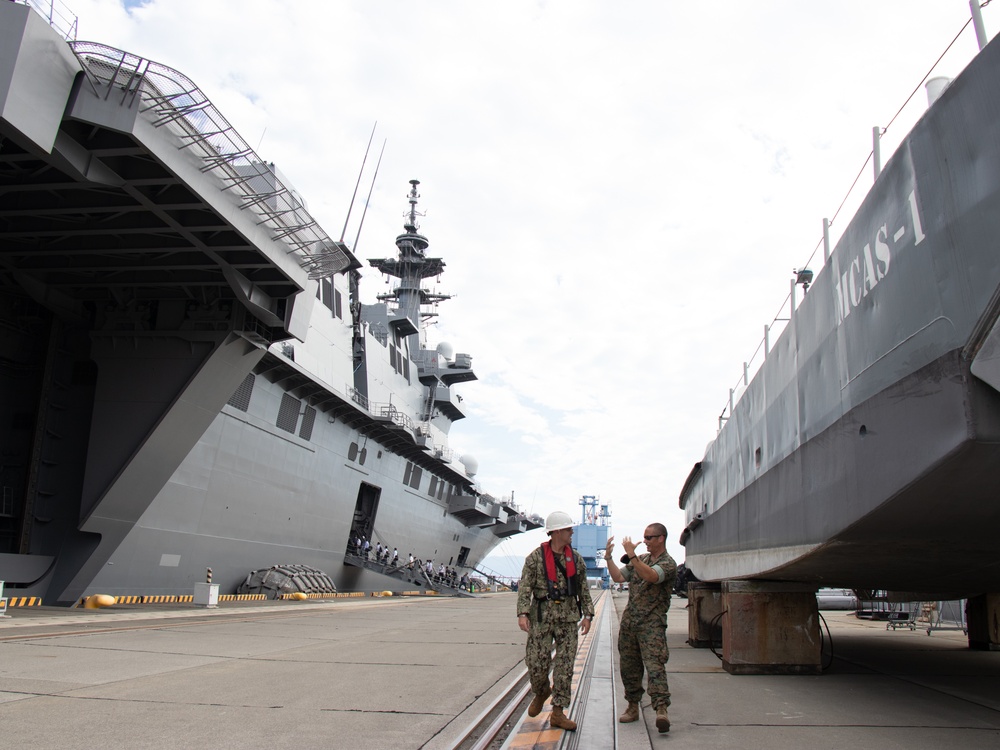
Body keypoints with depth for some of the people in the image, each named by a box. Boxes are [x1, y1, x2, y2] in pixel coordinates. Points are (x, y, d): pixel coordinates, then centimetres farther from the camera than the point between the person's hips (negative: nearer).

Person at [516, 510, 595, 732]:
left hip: (568, 617, 3)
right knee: (537, 662, -3)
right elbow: (525, 587, -8)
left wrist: (587, 615, 4)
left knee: (565, 665, 1)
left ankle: (557, 713, 11)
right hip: (542, 616, -3)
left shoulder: (576, 558, 7)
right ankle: (541, 692, 30)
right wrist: (523, 614, -18)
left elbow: (584, 589, 11)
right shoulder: (536, 557, -4)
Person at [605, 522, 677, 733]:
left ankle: (661, 709, -22)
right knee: (628, 666, 10)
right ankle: (633, 707, 21)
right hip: (629, 620, 7)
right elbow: (618, 577, 12)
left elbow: (650, 576, -26)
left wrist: (632, 555, -30)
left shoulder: (668, 563, -7)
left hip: (651, 623, -7)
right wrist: (608, 557, 0)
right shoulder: (640, 559, 15)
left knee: (654, 665, -17)